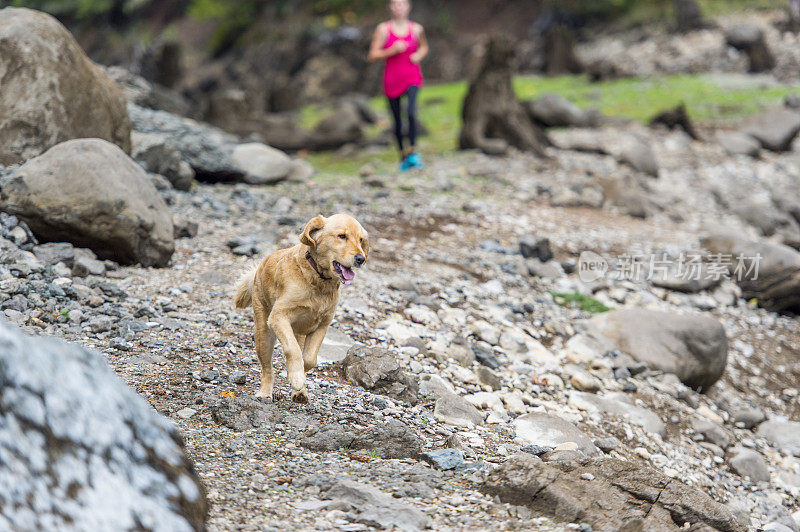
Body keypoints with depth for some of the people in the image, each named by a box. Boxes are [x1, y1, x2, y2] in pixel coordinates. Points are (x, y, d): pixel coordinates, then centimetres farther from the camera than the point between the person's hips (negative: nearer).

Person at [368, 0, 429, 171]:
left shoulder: (416, 29, 3)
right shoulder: (383, 29, -3)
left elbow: (424, 47, 22)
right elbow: (373, 55, -4)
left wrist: (419, 55, -1)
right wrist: (393, 50, -19)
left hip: (412, 77, -1)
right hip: (392, 79, 1)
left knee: (411, 111, -25)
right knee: (397, 121, 6)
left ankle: (413, 153, -23)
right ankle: (403, 155, 24)